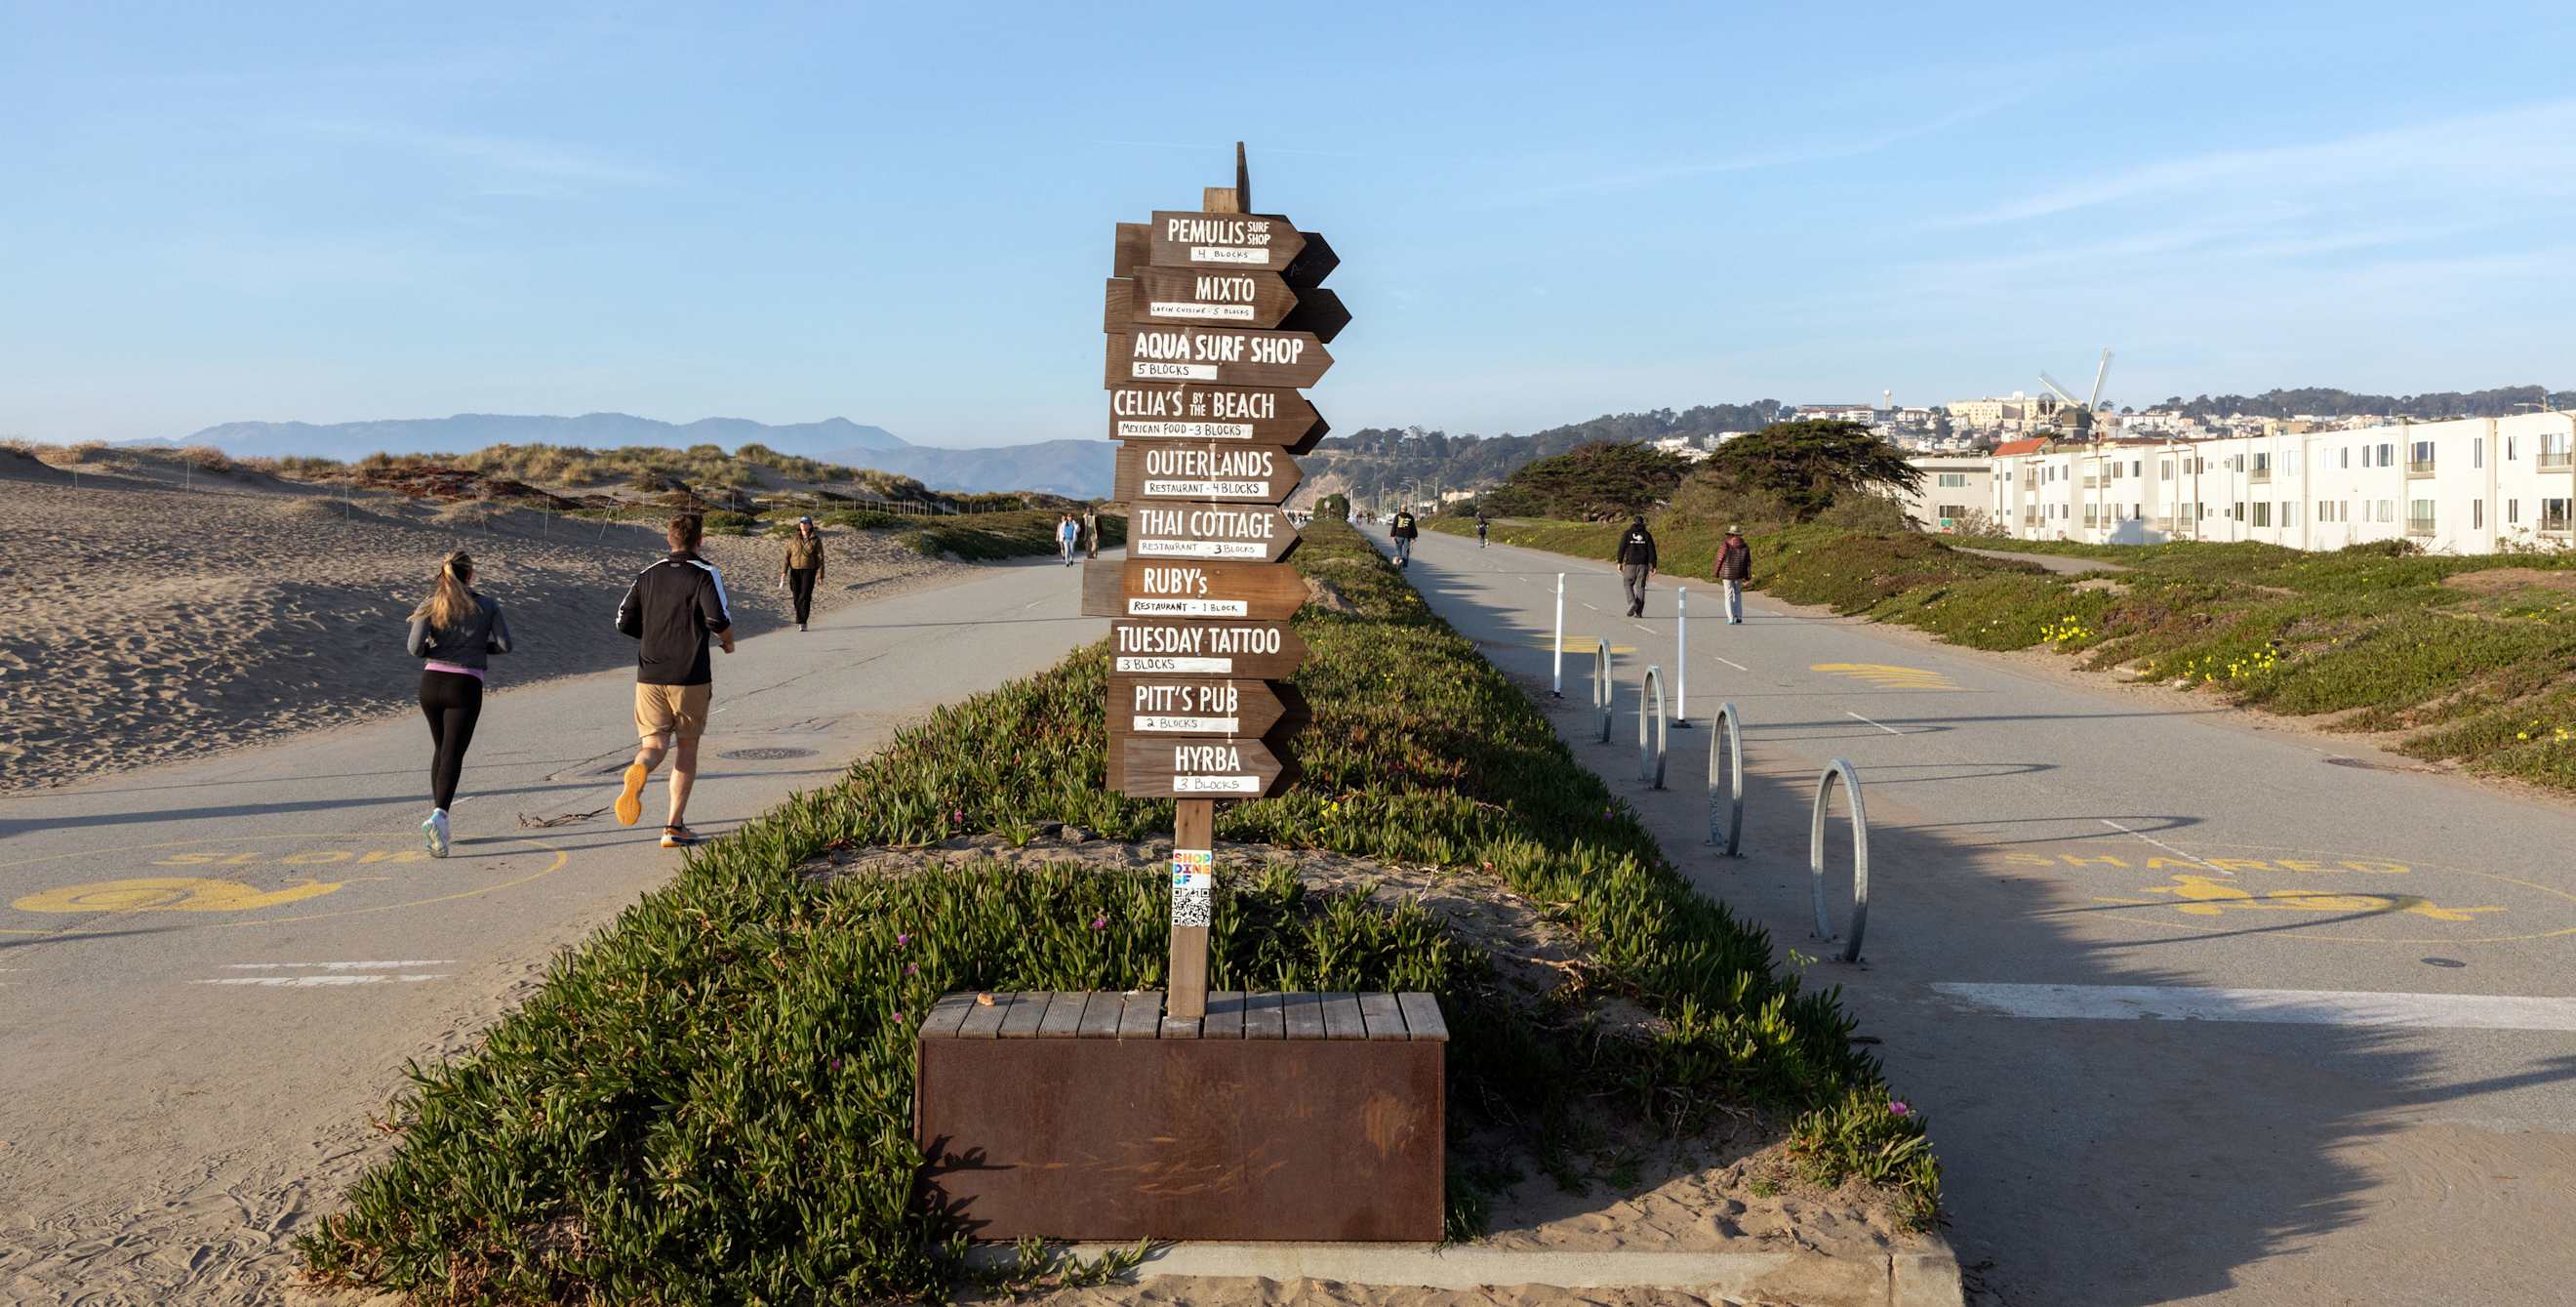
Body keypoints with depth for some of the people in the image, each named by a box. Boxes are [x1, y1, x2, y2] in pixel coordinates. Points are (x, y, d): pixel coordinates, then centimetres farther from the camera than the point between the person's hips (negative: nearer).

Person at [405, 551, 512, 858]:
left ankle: (437, 810, 27)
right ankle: (438, 816, -26)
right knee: (452, 755, -6)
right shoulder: (486, 606, 2)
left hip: (432, 683, 3)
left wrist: (434, 650, 14)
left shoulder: (429, 606, 3)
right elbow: (504, 645, -2)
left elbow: (414, 647, -7)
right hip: (465, 686, -3)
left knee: (441, 749, 23)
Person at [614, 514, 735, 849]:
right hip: (690, 678, -3)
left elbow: (624, 622, 8)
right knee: (686, 747, 11)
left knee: (652, 744, 6)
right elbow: (718, 619, -18)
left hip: (649, 677, 3)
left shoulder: (648, 575, 9)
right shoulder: (706, 574, -5)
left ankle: (638, 772, -32)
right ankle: (675, 826, 11)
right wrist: (728, 642, 3)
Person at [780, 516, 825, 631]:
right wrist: (784, 571, -6)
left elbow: (820, 558, -1)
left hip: (809, 571, -3)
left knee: (805, 596, -14)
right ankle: (802, 620, 21)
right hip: (795, 571, 3)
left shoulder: (816, 540, 0)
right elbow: (787, 556, 5)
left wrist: (820, 575, -5)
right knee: (797, 597, 6)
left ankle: (802, 622, -15)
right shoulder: (793, 539, 6)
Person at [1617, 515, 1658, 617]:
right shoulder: (1647, 534, 5)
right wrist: (1653, 566, 2)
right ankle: (1639, 612, 2)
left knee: (1628, 584, 12)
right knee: (1640, 586, 4)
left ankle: (1632, 603, -12)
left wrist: (1619, 562, 0)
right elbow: (1651, 550, 1)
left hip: (1630, 563, -2)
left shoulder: (1627, 533, 2)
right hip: (1643, 563, 2)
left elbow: (1621, 548, -4)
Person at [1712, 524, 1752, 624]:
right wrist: (1748, 577, 4)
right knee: (1737, 594, 19)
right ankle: (1738, 617, 13)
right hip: (1739, 575, 3)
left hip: (1727, 574, -3)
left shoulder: (1725, 546, -12)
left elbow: (1719, 561, -8)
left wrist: (1716, 574, 3)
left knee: (1729, 596, 5)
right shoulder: (1745, 547, -1)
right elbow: (1748, 562, 0)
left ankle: (1731, 619, 0)